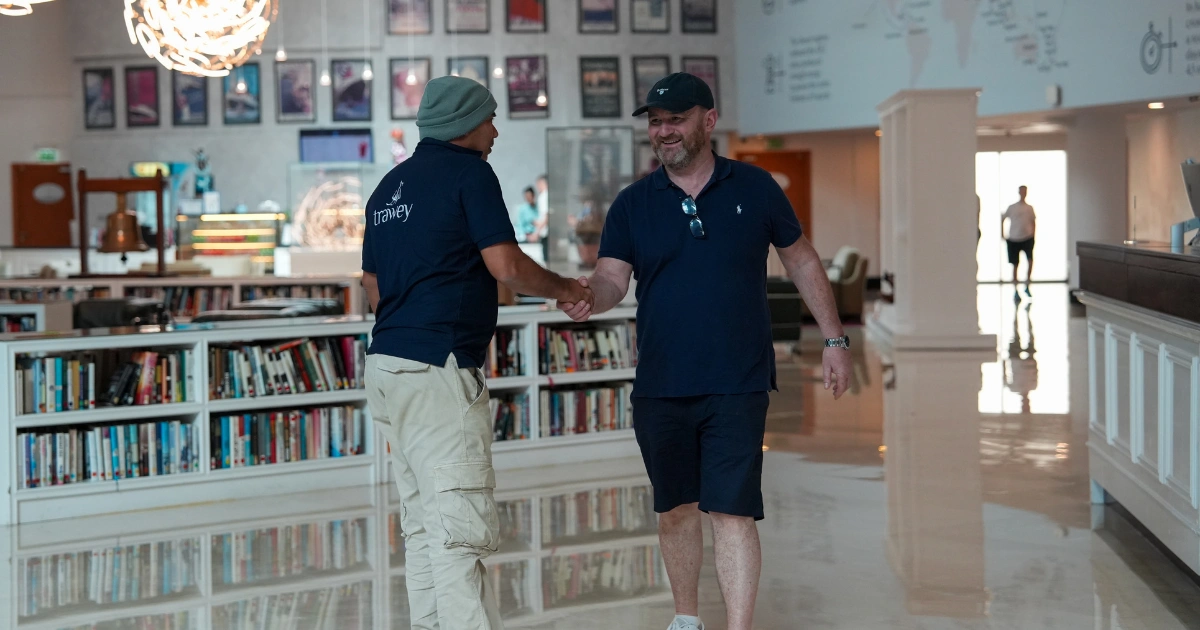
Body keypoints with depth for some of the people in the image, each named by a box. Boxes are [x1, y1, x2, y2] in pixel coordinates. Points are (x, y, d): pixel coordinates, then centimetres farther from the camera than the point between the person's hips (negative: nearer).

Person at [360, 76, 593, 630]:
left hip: (387, 362, 9)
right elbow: (506, 266, -12)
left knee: (422, 525, 13)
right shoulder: (469, 172, -6)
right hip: (439, 369, -9)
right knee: (462, 529, -12)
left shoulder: (390, 185, 19)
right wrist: (564, 290, 3)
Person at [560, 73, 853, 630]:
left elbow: (802, 261, 11)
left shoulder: (753, 188, 3)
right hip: (660, 389, 2)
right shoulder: (633, 203, 5)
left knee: (732, 513, -8)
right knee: (675, 511, 13)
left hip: (738, 386, -2)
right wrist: (591, 297, -29)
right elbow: (612, 277, -5)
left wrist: (834, 338, 9)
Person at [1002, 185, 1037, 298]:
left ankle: (1027, 286, -3)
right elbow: (1002, 219, 8)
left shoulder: (1029, 208, 5)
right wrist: (1002, 235, 2)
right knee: (1015, 265, 4)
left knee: (1030, 260, -18)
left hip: (1027, 238, 0)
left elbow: (1033, 222, 15)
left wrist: (1033, 234, 5)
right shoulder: (1012, 208, 1)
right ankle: (1015, 290, 13)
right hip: (1014, 239, 0)